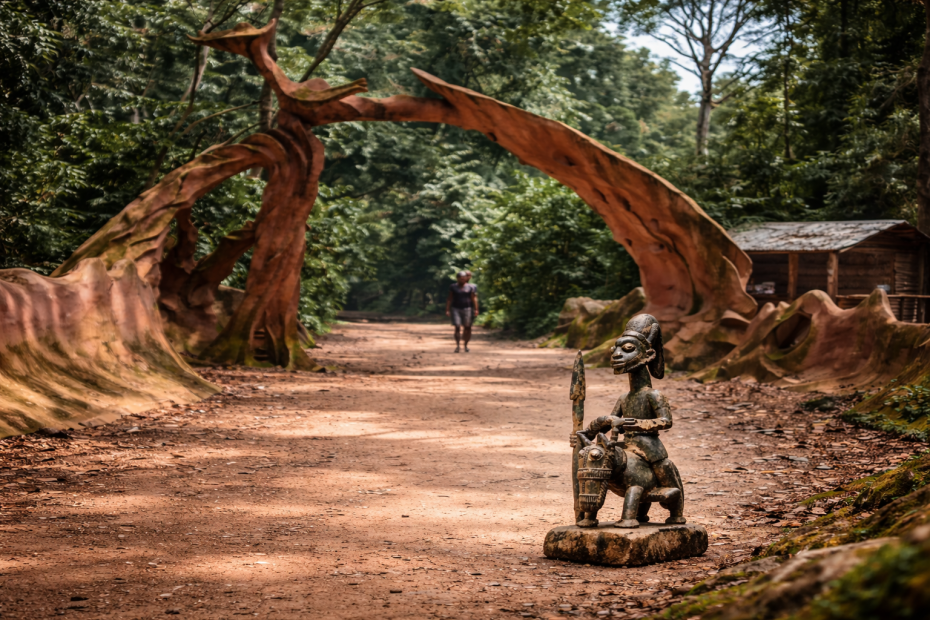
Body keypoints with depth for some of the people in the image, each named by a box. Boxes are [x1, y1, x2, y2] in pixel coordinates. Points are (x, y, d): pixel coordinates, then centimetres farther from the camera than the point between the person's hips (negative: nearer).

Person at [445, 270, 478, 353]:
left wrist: (476, 309, -7)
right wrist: (447, 310, -2)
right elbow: (449, 299, 4)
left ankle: (466, 345, 11)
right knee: (457, 327, -10)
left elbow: (474, 298, 1)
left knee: (467, 327, 0)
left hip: (467, 309, 1)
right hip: (456, 309, -1)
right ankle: (457, 346, -13)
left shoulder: (470, 287, 5)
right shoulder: (453, 287, 5)